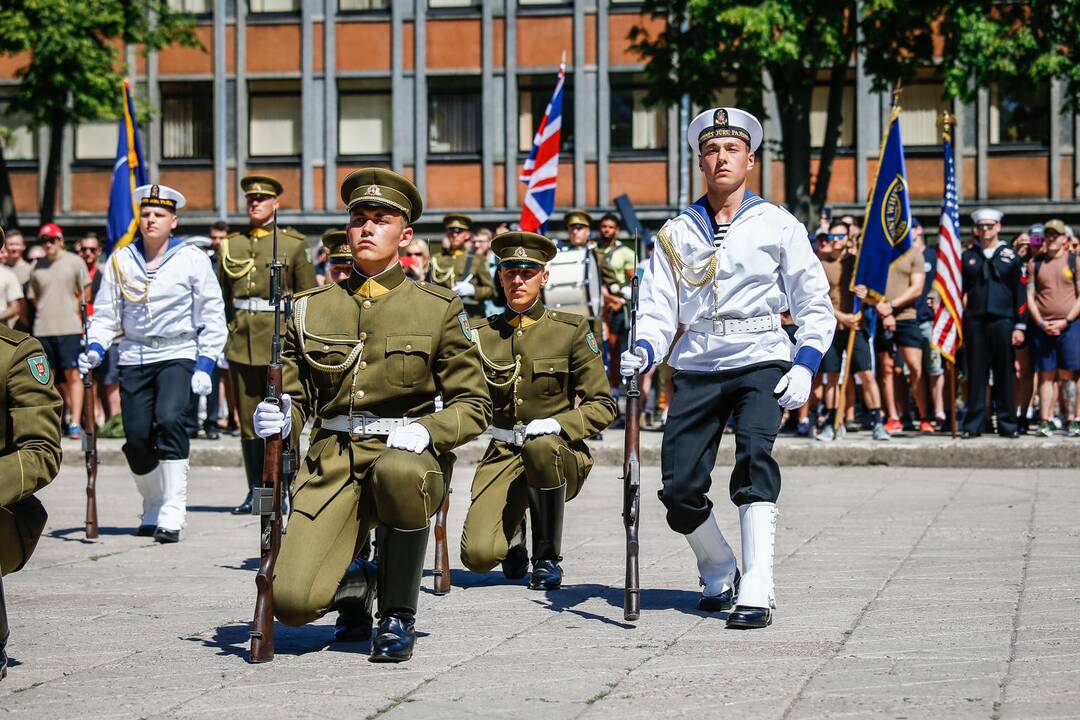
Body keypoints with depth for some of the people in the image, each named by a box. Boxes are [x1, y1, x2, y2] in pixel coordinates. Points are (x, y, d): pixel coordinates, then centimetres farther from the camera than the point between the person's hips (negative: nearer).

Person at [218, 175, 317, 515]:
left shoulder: (292, 244, 4)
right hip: (242, 341, 3)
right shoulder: (231, 245, 12)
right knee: (248, 420, 4)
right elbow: (221, 295, 17)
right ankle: (255, 490, 11)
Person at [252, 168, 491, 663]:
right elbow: (295, 395, 15)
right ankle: (354, 586, 21)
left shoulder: (438, 309, 4)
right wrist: (279, 418, -10)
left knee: (398, 472, -42)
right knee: (292, 601, -20)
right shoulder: (311, 308, 10)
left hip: (406, 454, -1)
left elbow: (474, 404, 5)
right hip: (332, 461, 1)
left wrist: (426, 432, -15)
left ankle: (398, 616, -16)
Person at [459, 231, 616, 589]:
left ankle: (548, 559, -16)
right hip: (503, 455, 1)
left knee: (540, 446, -40)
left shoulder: (571, 330, 0)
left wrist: (557, 425, -18)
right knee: (478, 555, -22)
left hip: (559, 454, -1)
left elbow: (603, 406, -2)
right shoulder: (482, 334, 6)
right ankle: (513, 538, 19)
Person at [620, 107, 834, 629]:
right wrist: (642, 352, -13)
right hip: (697, 366, 3)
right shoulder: (676, 234, 15)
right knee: (678, 488, -8)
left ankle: (756, 594, -28)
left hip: (761, 359, -3)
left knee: (753, 455, -27)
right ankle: (719, 575, 21)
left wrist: (804, 364, -8)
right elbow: (658, 309, 8)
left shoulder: (778, 225, 8)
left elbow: (815, 305, 9)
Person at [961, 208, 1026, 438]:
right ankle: (973, 425, 5)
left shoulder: (1010, 256, 7)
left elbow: (1020, 293, 6)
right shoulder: (967, 257, 11)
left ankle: (1008, 425, 9)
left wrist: (1020, 326, -1)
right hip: (974, 322, 1)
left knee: (1005, 374, 2)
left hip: (1002, 321, -1)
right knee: (976, 374, 1)